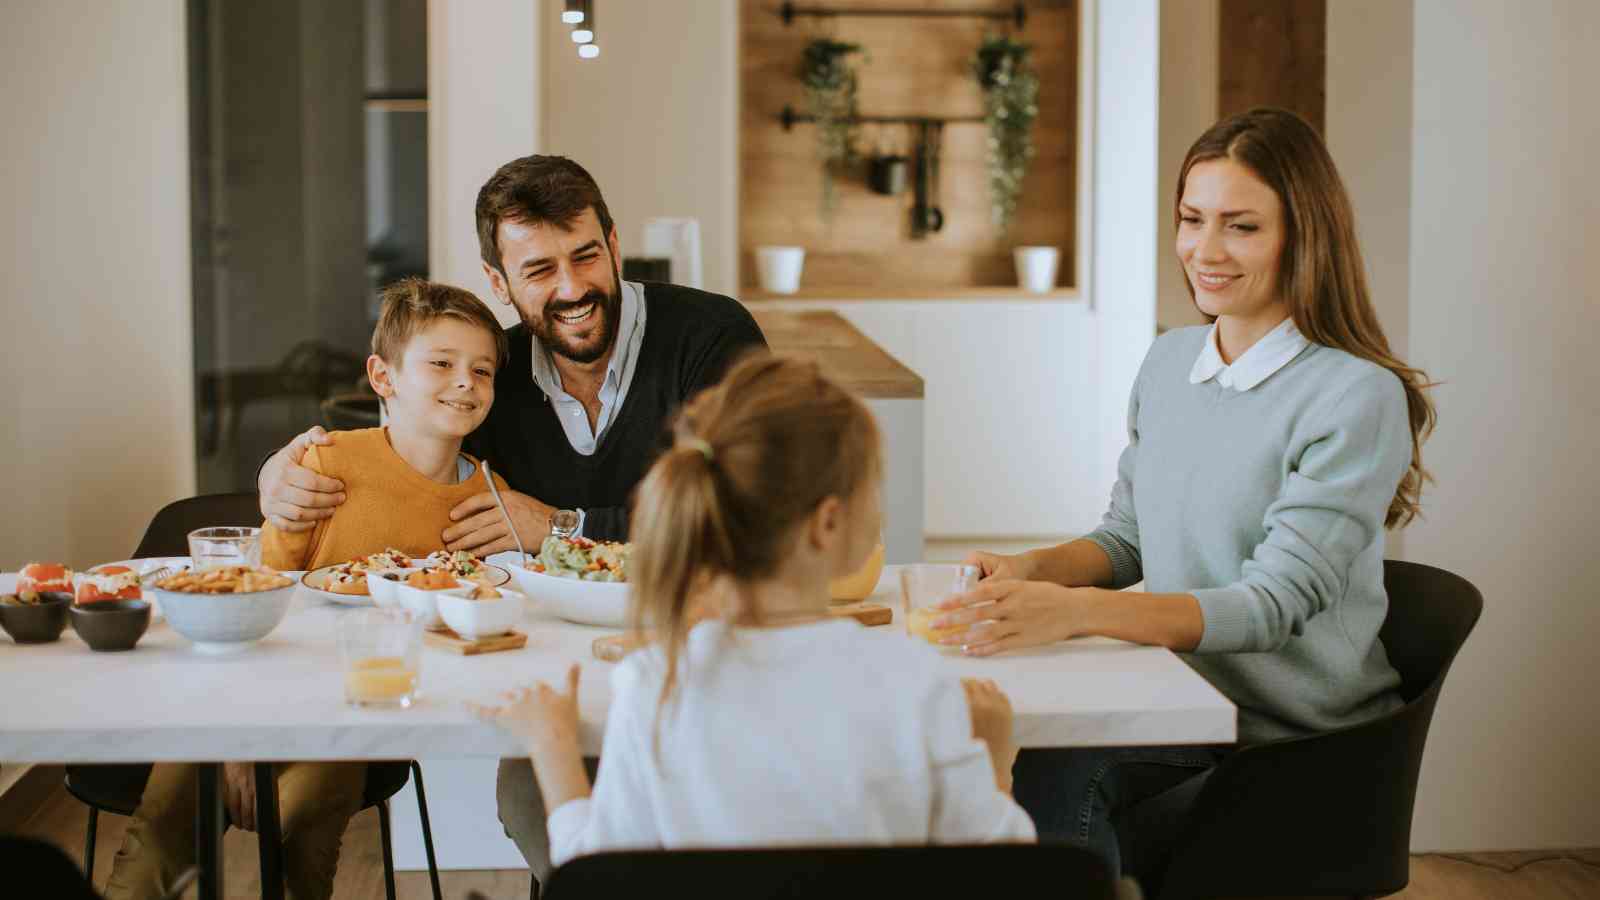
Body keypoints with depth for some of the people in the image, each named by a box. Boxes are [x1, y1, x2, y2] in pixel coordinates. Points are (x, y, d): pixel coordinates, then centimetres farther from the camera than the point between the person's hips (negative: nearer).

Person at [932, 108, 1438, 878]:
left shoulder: (1358, 397, -13)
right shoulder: (1167, 363, 10)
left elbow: (1276, 603, -20)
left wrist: (1074, 611, -32)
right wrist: (1035, 570, -6)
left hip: (1298, 742, -5)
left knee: (1058, 774, -29)